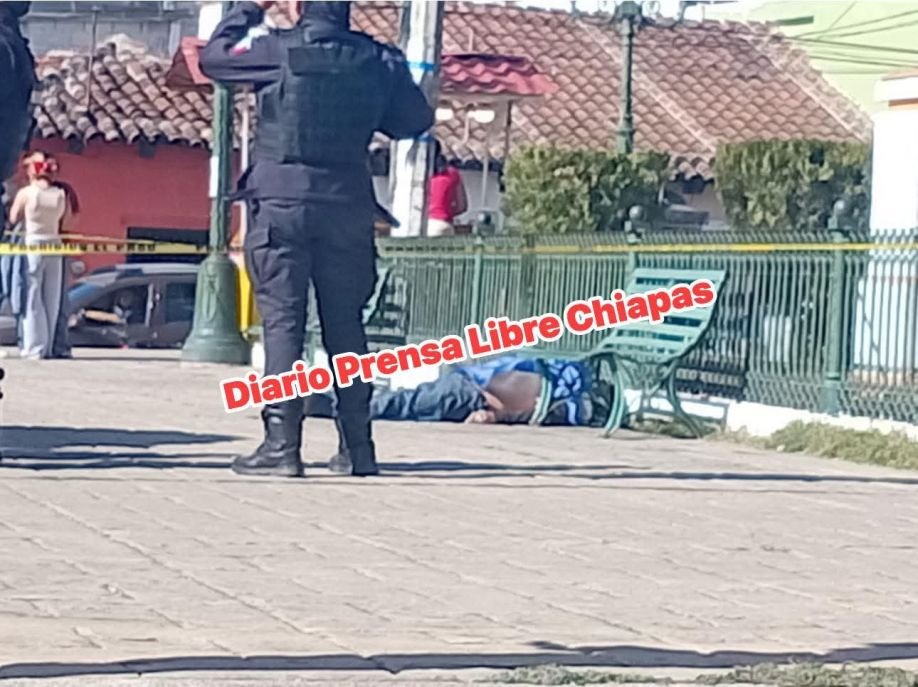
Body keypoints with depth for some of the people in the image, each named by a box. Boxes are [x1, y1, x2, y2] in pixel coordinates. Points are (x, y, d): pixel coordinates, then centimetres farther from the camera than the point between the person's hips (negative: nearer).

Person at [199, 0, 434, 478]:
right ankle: (358, 447, 10)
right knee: (346, 326, 9)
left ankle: (282, 444, -9)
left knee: (282, 322, -3)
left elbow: (212, 57, 8)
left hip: (282, 202, -3)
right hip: (349, 206, 4)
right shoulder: (379, 61, 6)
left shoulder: (279, 51, -5)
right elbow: (417, 120, 14)